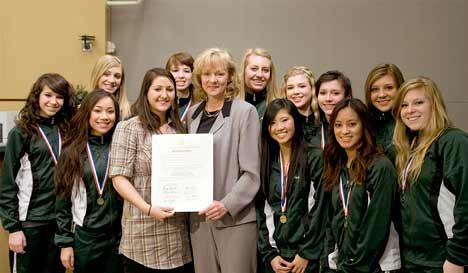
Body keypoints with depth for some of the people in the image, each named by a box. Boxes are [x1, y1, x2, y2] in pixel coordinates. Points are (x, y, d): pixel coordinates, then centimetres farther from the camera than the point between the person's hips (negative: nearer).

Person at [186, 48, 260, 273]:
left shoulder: (245, 112, -5)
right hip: (199, 217, 5)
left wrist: (227, 205, -18)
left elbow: (251, 172, -9)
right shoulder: (192, 113, 11)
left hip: (235, 217, -5)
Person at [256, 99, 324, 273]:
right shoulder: (266, 162, 7)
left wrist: (306, 254, -12)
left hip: (306, 256, -4)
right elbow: (260, 211, 5)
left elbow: (319, 208, -10)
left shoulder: (315, 157, -6)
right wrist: (269, 254, -3)